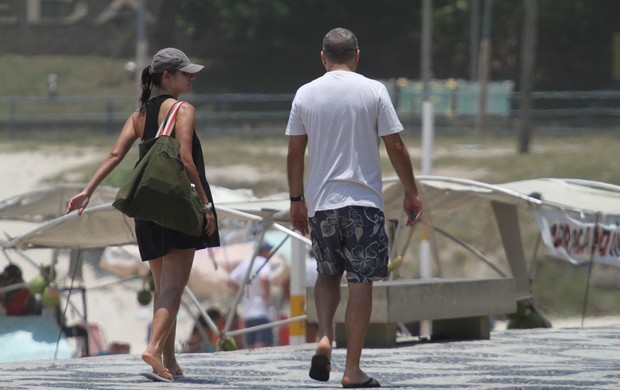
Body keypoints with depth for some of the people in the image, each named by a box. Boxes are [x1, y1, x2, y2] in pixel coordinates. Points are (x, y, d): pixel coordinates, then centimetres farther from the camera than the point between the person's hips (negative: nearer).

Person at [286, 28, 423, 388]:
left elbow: (295, 153, 6)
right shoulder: (373, 91, -3)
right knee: (361, 281, 1)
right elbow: (396, 147, -2)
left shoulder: (305, 94, 4)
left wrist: (297, 200, 16)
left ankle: (324, 338, -2)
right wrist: (412, 194, 7)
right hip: (363, 201, -3)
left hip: (320, 202, 3)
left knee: (328, 274, 21)